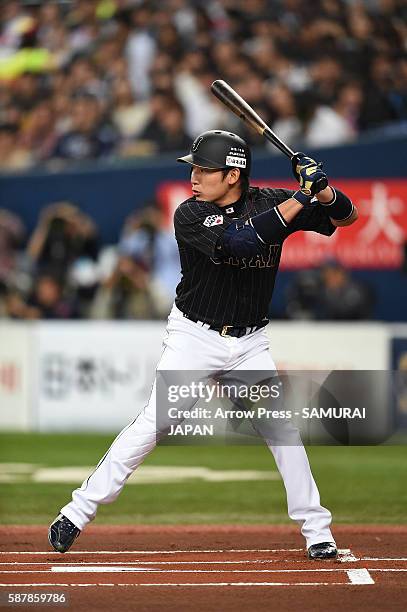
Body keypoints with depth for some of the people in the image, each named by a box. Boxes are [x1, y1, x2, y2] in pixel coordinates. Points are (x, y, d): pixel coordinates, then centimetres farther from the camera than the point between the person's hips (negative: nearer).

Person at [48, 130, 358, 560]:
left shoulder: (269, 202, -4)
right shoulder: (190, 215, -14)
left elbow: (347, 217, 1)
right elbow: (239, 240, -31)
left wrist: (323, 190, -21)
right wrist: (301, 198, -31)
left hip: (250, 343, 3)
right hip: (194, 336, -3)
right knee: (154, 423, -13)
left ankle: (316, 529, 6)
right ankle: (78, 512, -8)